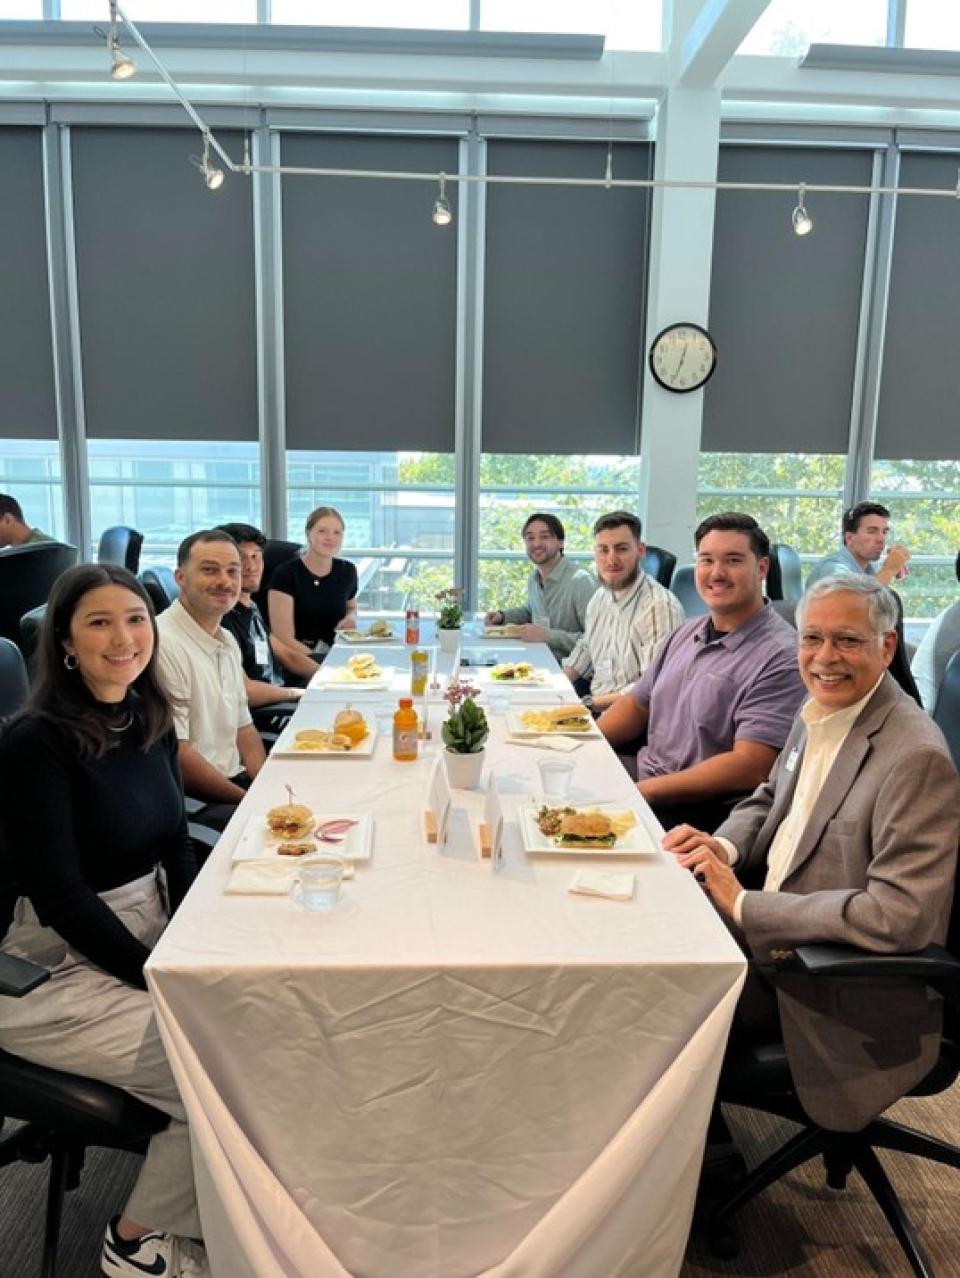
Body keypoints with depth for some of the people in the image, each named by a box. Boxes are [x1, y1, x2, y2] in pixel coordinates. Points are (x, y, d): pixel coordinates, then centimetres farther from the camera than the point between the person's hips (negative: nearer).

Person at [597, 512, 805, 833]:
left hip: (703, 813, -7)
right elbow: (637, 704, 18)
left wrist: (642, 791, -21)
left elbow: (750, 767, -21)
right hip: (641, 781, 7)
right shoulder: (687, 633, 11)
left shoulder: (779, 657, -15)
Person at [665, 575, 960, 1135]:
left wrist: (745, 905, -25)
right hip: (767, 932, 8)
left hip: (844, 992, -8)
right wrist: (725, 847, -4)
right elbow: (770, 799, 18)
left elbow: (900, 916, -29)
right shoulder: (818, 717, 2)